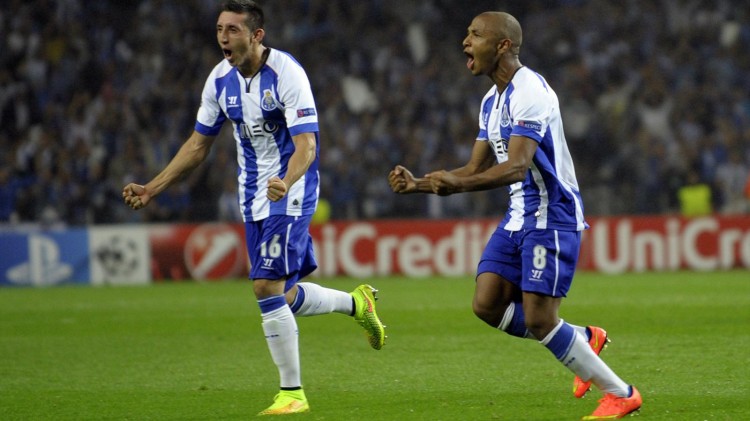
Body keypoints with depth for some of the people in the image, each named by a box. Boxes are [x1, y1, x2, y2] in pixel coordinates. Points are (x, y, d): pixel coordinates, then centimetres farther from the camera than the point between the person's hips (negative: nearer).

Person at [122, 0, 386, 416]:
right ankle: (356, 302, 37)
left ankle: (292, 392, -5)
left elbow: (306, 145, -25)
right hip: (253, 197, 7)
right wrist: (151, 189, 5)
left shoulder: (286, 73, -19)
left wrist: (286, 182, -45)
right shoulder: (220, 79, 0)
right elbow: (198, 144, 11)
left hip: (290, 194, -7)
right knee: (283, 298, 9)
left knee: (268, 287, -16)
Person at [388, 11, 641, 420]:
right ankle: (584, 339, 16)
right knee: (487, 305, -1)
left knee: (538, 319, -11)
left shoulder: (529, 92, -19)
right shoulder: (492, 101, 12)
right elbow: (476, 170, 15)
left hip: (552, 216, -9)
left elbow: (516, 167, -30)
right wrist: (419, 185, 2)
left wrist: (458, 184, -43)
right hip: (519, 215, 9)